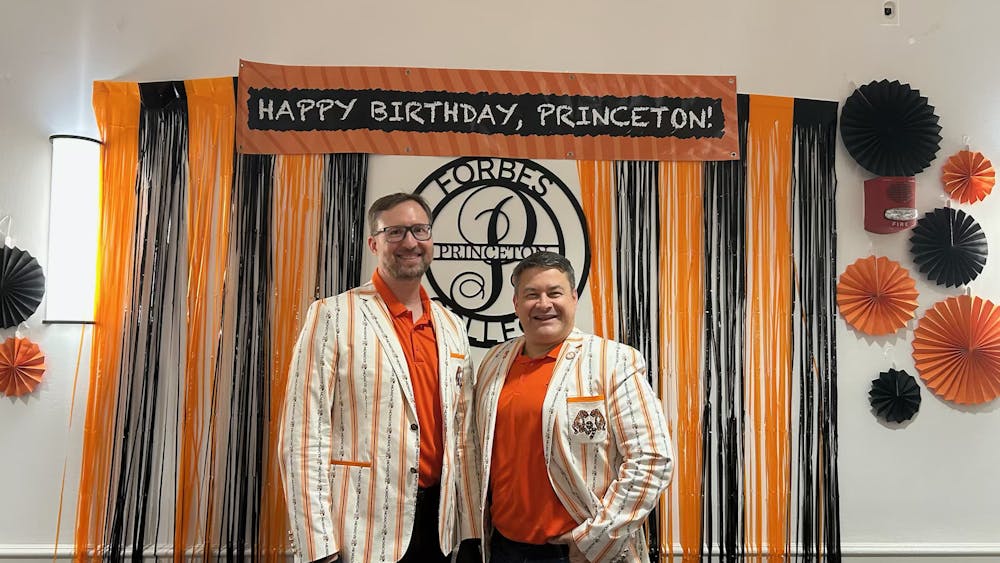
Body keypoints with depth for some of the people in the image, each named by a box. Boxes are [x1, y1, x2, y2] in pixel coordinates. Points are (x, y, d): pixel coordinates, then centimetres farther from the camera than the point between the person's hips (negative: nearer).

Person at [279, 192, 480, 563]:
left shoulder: (452, 328, 8)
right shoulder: (332, 316, -8)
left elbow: (461, 434, 11)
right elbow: (303, 435, -12)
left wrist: (470, 531, 9)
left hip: (437, 524, 5)